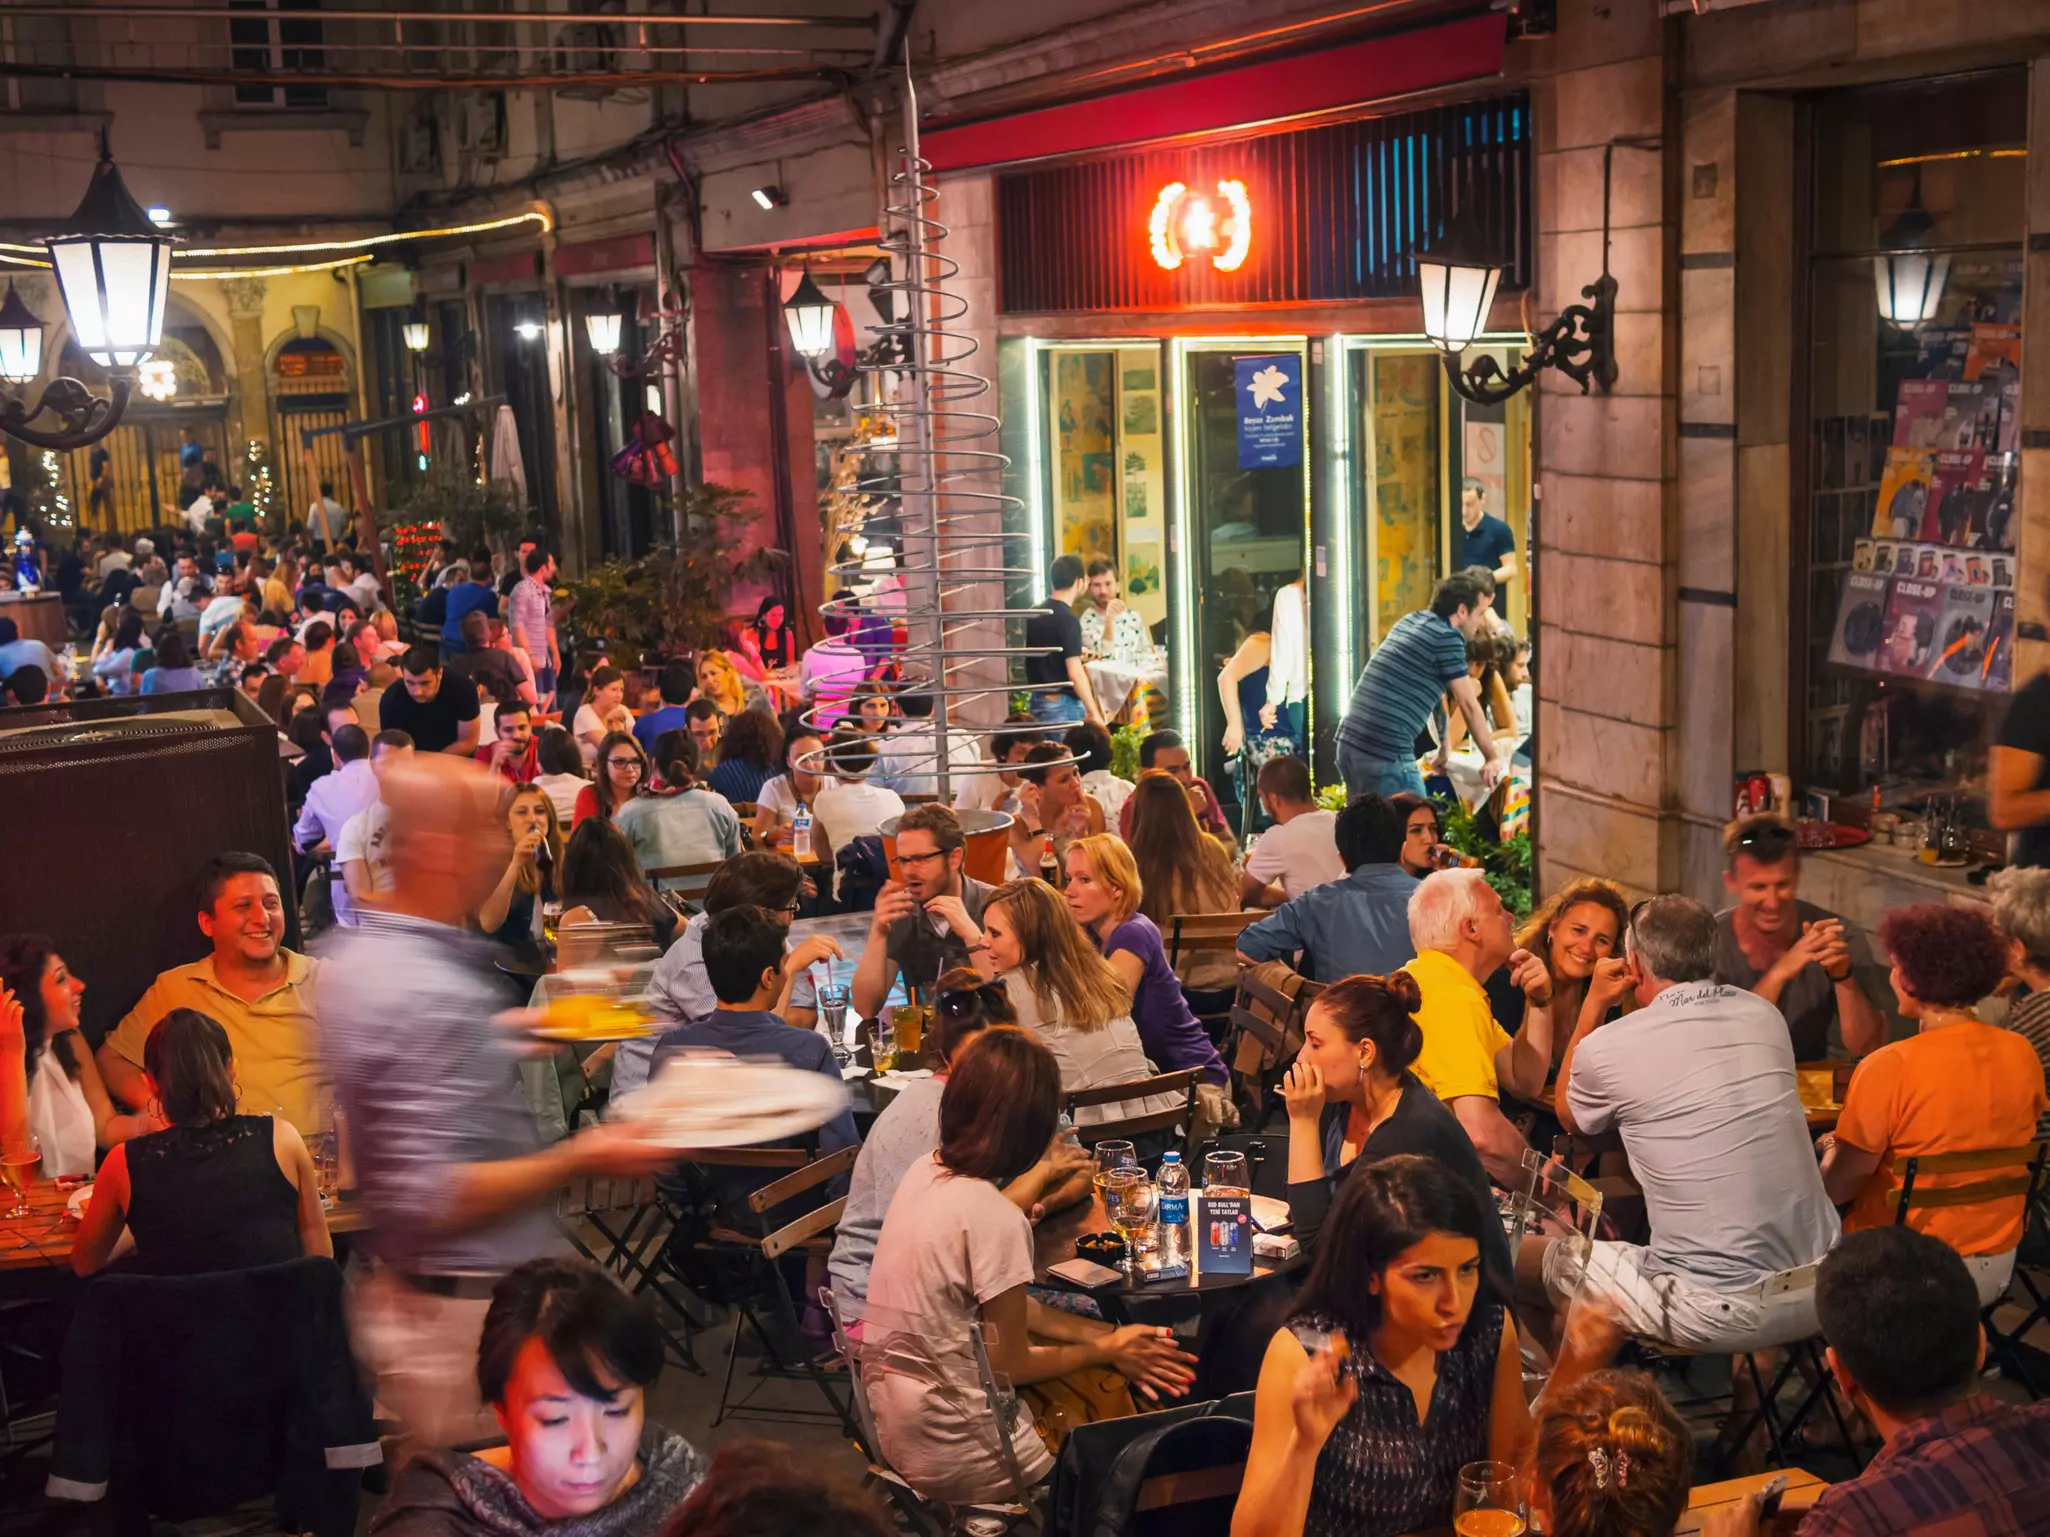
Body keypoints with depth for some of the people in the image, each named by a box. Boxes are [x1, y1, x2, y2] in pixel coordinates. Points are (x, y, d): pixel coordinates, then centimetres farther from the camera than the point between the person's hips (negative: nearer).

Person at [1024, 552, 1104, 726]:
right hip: (1063, 703, -8)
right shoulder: (1067, 619, -17)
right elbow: (1074, 673, -21)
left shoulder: (1035, 614, 7)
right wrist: (1094, 713, -18)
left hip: (1039, 700, 8)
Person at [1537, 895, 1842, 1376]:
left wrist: (1594, 1003, 16)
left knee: (1536, 1257, 16)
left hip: (1719, 1313, -6)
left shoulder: (1608, 1047, -9)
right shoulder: (1764, 1015, 5)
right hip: (1818, 1296, 6)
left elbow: (1569, 1115, 15)